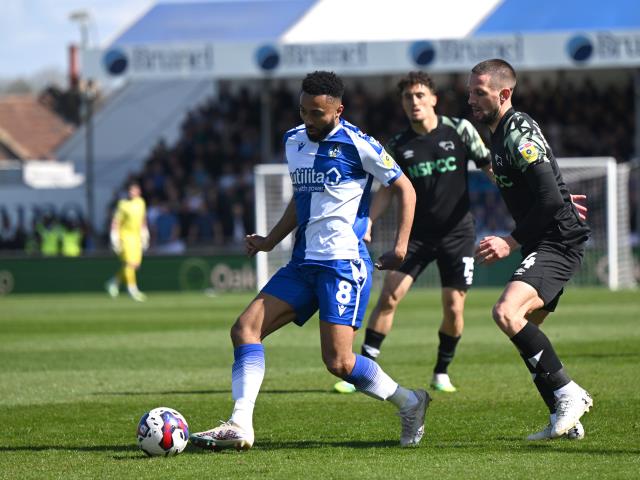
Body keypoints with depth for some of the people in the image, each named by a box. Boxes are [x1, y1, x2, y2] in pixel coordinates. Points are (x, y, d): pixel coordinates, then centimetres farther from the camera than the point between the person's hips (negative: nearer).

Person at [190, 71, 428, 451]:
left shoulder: (357, 144, -9)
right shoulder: (294, 141, 13)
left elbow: (405, 189, -2)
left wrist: (401, 247, -10)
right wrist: (269, 242, 21)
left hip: (344, 263, -8)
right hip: (304, 263, 8)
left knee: (338, 361, -14)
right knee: (246, 328, -7)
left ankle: (409, 403, 9)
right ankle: (240, 426, -11)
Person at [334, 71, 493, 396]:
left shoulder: (459, 130, -4)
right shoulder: (399, 146, 2)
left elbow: (490, 168, 1)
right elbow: (387, 189, 7)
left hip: (457, 232, -1)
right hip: (417, 233, 1)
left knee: (453, 308, -4)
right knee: (389, 295, -11)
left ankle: (441, 373, 18)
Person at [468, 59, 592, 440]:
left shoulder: (519, 132, -15)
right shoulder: (500, 134, 17)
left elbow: (550, 198, -23)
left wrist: (512, 242, -20)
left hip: (559, 241, -11)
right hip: (543, 244, 11)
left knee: (507, 312, -26)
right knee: (522, 329, 11)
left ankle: (568, 393, -17)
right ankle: (565, 420, 15)